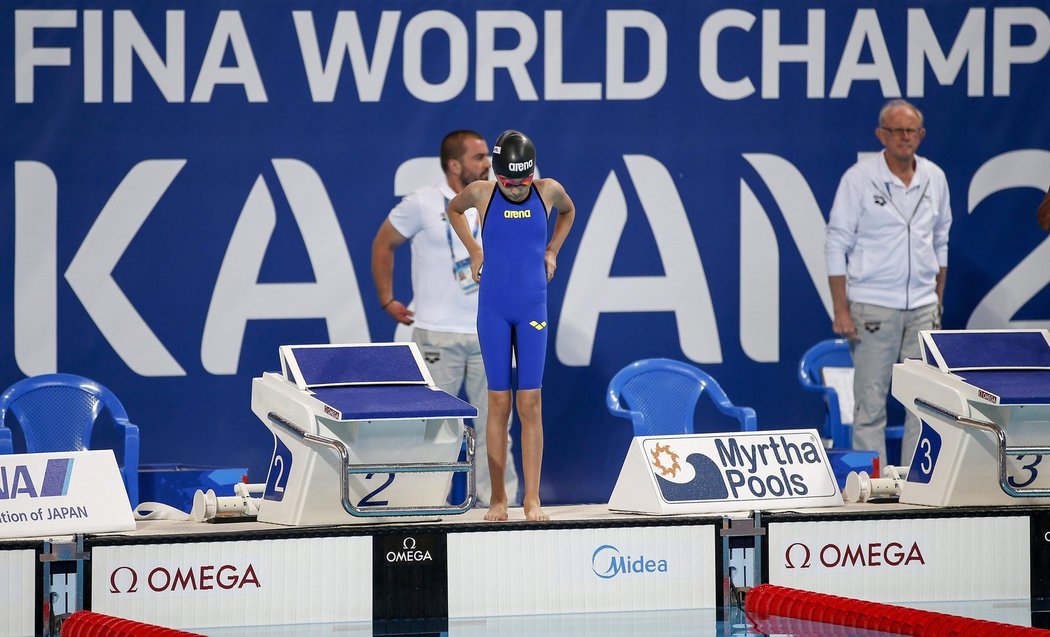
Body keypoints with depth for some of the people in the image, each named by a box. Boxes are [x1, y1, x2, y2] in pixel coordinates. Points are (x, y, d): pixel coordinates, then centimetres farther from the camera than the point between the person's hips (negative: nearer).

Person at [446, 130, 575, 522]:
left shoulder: (549, 192, -3)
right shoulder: (481, 194, -5)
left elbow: (567, 211, 21)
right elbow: (453, 210, 18)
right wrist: (473, 250, 8)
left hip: (533, 308, 0)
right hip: (494, 308, 0)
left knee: (530, 403, -3)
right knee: (499, 402, 1)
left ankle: (532, 499, -2)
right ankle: (497, 499, 6)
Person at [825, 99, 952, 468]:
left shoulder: (934, 178, 8)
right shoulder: (859, 178, -6)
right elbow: (837, 244, -5)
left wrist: (938, 298, 15)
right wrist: (841, 310, -9)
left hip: (922, 308, 5)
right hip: (873, 307, -5)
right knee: (871, 403, -3)